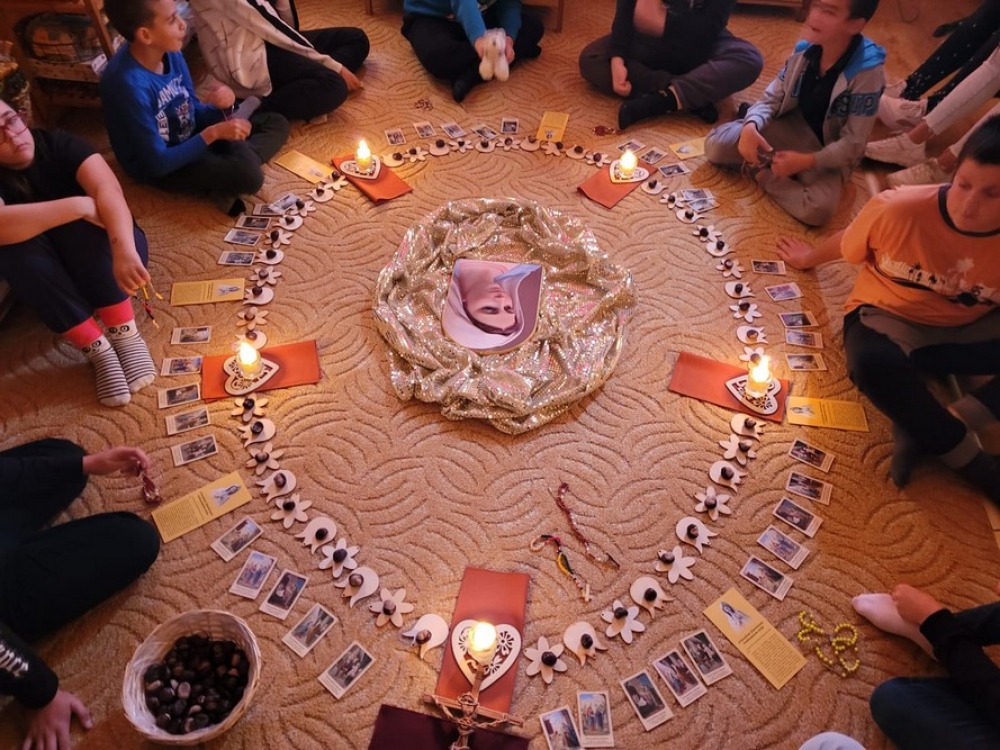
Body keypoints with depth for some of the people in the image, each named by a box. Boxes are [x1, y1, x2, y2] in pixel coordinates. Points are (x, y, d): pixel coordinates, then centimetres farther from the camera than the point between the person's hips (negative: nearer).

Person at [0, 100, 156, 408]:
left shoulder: (57, 144, -14)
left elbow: (108, 189, -32)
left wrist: (124, 252, -49)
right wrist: (80, 206, -38)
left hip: (98, 250, -1)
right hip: (49, 278, 1)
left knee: (79, 225, -29)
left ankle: (124, 332, -29)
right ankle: (98, 349, -32)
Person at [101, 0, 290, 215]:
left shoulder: (169, 51, -9)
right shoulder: (130, 84, -31)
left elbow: (193, 112, 3)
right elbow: (158, 163, -27)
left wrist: (215, 106, -20)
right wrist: (213, 133, -29)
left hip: (188, 138, 8)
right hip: (158, 167, -8)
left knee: (276, 123, 4)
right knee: (248, 174, -32)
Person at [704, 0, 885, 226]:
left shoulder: (867, 72, -23)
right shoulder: (806, 48, -9)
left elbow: (853, 145, -19)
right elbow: (772, 99, -1)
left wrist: (807, 161, -33)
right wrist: (751, 125, -24)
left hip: (829, 154, -3)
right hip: (790, 129, 3)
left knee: (817, 210, -34)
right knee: (716, 145, -16)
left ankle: (762, 173, -11)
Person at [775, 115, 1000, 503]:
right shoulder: (900, 209, -23)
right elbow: (847, 243, 0)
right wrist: (810, 257, 17)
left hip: (969, 329, 3)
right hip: (889, 317, -3)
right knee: (874, 362, -39)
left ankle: (922, 429, -25)